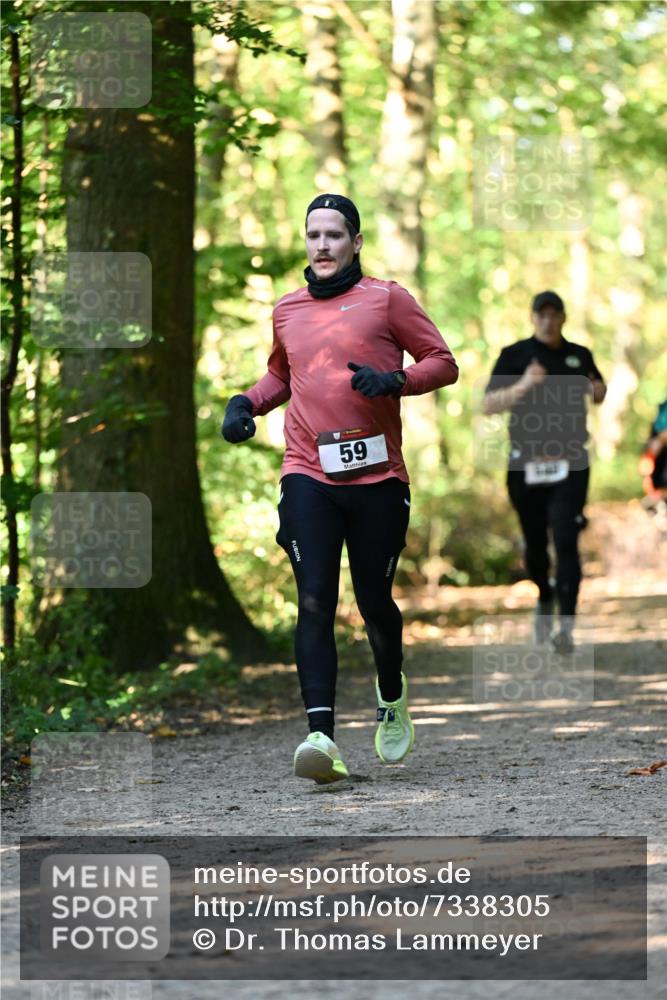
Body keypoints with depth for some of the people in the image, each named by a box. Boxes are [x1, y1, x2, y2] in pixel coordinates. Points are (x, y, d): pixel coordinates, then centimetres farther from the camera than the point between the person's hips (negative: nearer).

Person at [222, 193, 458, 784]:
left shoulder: (385, 299, 4)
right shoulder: (287, 310, 15)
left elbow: (443, 363, 4)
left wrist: (394, 380, -15)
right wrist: (248, 403, 12)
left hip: (378, 477, -2)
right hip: (308, 476, 2)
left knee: (374, 602, 8)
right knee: (315, 602, -13)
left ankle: (392, 697, 39)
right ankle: (322, 735, -22)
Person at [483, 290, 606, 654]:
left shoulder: (579, 356, 9)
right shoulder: (513, 355, 1)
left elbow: (599, 395, 25)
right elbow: (488, 405, -7)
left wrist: (595, 389, 0)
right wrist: (522, 386, -24)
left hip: (569, 464, 0)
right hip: (526, 464, 0)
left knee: (565, 541, -14)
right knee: (535, 544, 10)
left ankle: (565, 627, -17)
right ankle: (544, 602, 40)